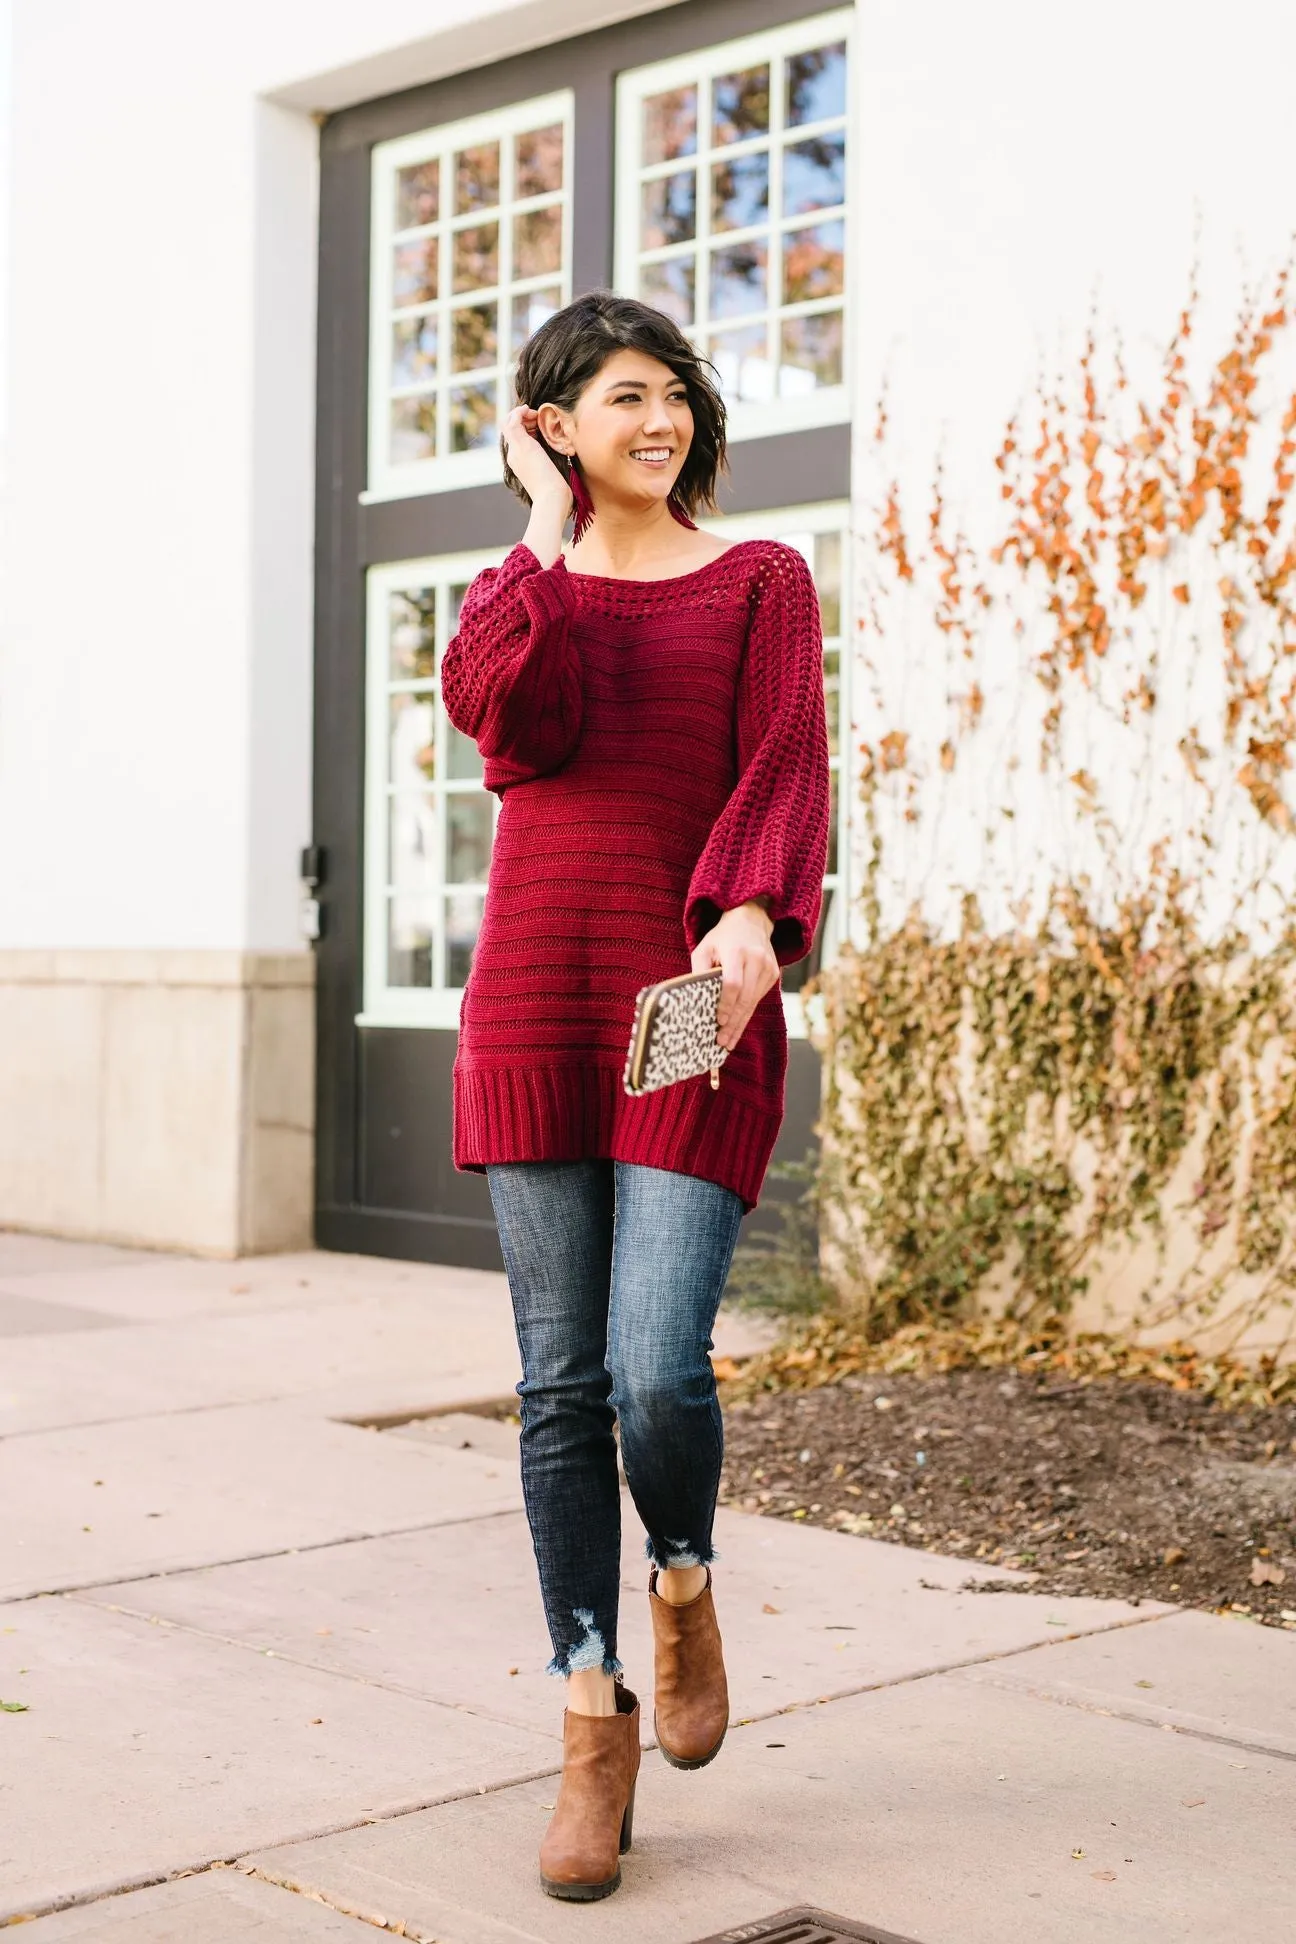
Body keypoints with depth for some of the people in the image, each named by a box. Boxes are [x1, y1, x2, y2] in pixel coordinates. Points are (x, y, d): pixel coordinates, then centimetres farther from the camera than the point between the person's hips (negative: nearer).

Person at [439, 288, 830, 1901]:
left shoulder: (761, 582, 9)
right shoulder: (517, 591, 14)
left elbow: (784, 765, -7)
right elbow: (506, 718, -8)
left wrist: (754, 916, -25)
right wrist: (548, 539, -1)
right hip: (533, 1006, 2)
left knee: (658, 1370, -13)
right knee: (561, 1383, 2)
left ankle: (683, 1583, 22)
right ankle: (593, 1727, 15)